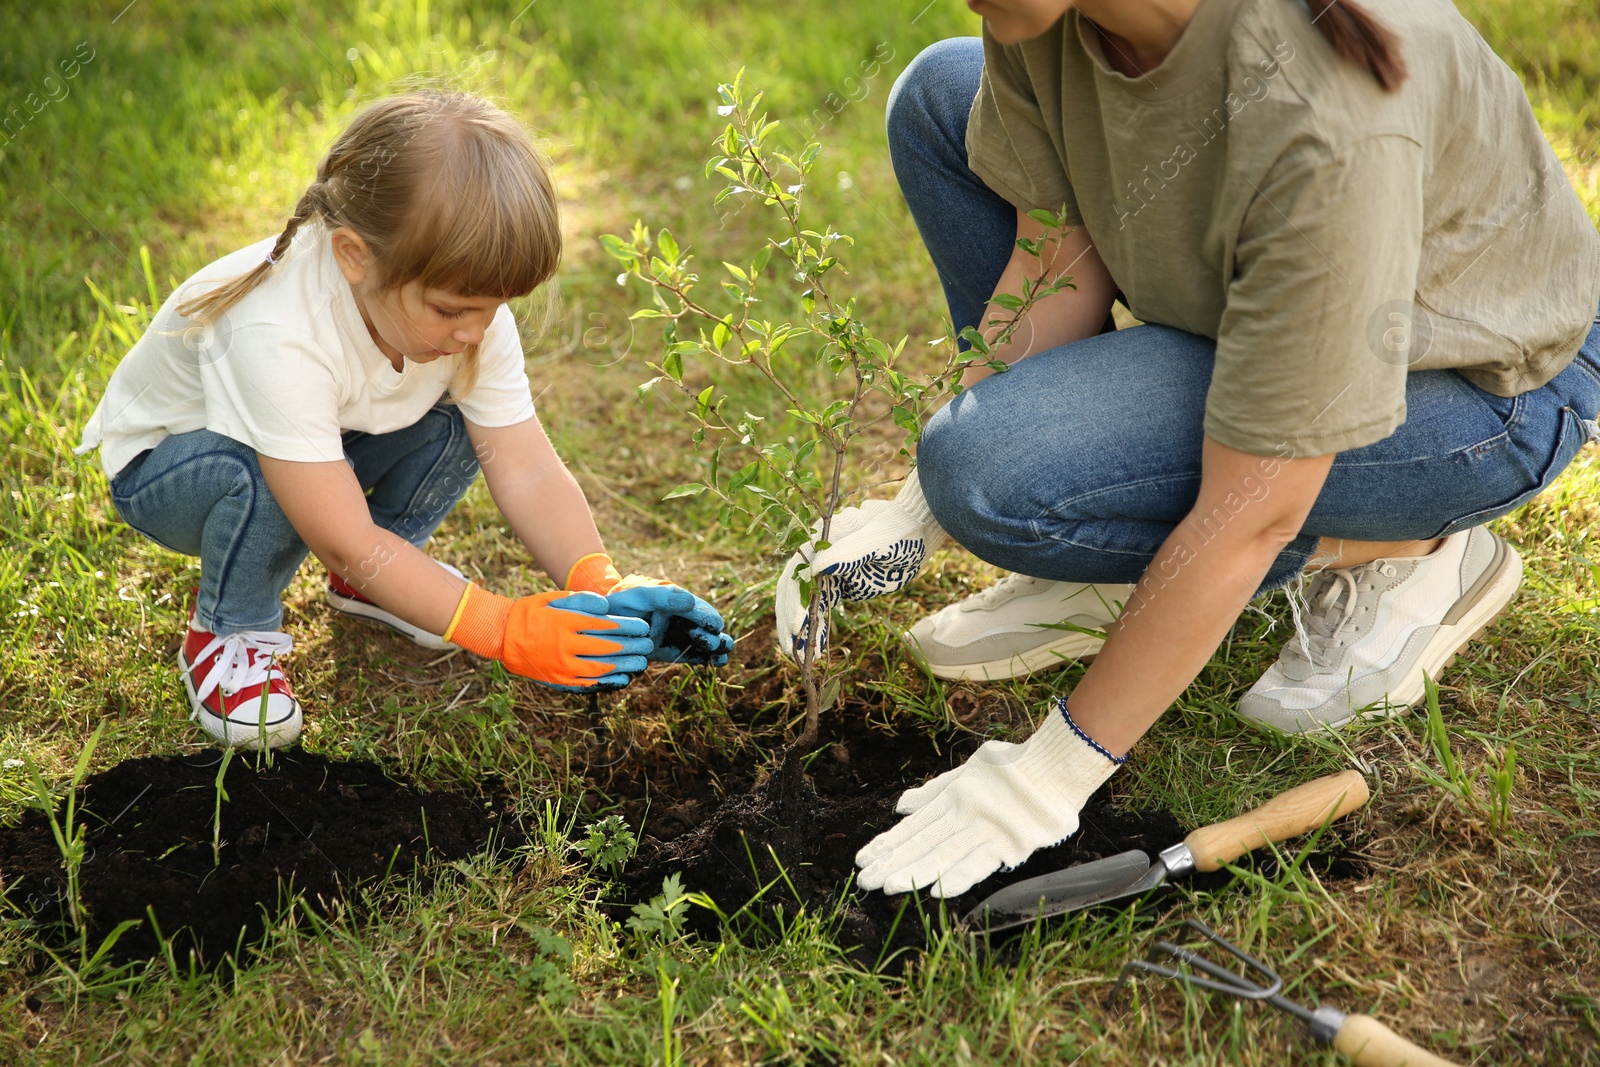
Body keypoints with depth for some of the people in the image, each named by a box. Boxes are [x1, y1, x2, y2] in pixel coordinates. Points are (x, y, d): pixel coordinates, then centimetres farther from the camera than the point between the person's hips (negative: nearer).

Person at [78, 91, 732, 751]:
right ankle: (227, 632, -7)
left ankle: (364, 584, 7)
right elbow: (347, 542, -38)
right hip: (160, 466, -5)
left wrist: (602, 589, -39)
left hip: (326, 448, 5)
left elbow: (527, 470, -23)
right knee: (256, 474, -39)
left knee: (456, 425, -20)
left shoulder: (468, 301, -23)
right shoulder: (278, 337, -41)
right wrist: (504, 629, -42)